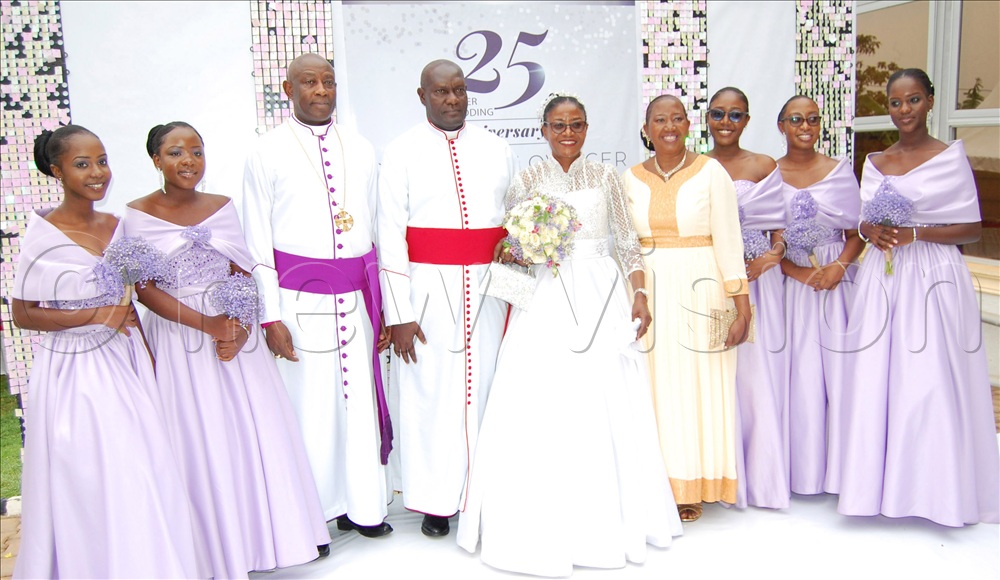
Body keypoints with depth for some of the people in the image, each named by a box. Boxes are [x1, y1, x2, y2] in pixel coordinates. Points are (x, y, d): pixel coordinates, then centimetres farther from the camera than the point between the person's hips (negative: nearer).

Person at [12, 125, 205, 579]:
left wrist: (145, 351, 10)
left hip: (123, 363, 6)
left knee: (142, 476, 10)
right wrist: (94, 316, -17)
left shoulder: (115, 226, 6)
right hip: (73, 371, -5)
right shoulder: (43, 235, -11)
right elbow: (23, 314, -10)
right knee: (87, 484, 2)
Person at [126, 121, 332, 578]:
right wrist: (207, 324, -17)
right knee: (201, 442, 4)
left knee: (257, 431, 5)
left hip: (235, 331, 3)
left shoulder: (223, 207, 5)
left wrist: (240, 328, -13)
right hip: (179, 339, -2)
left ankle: (267, 531, 23)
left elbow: (244, 275, 3)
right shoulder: (136, 215, -3)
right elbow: (146, 290, -8)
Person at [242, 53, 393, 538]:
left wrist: (385, 303, 10)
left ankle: (362, 505, 24)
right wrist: (270, 316, -8)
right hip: (298, 298, -3)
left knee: (360, 399, 7)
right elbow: (257, 242, -2)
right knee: (306, 404, 2)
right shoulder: (267, 154, 0)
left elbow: (375, 230, 12)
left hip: (356, 297, 3)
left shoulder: (361, 151, 11)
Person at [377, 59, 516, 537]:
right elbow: (390, 234, -4)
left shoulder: (497, 150, 12)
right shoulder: (401, 152, 1)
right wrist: (398, 314, -10)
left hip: (488, 287, 3)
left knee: (486, 385, 6)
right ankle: (436, 501, 17)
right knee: (430, 391, 2)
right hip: (428, 287, -3)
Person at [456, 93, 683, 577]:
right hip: (547, 302, -1)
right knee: (543, 410, -4)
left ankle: (609, 516, 19)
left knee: (607, 406, 2)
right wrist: (510, 254, -14)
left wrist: (640, 293, 0)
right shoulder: (527, 180, 6)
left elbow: (627, 241, 9)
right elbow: (510, 245, 8)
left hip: (604, 299, 1)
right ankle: (547, 524, 9)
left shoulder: (605, 176, 9)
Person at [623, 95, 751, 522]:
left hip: (700, 290, -2)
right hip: (648, 292, 3)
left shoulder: (711, 173, -1)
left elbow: (728, 241, -5)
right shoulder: (630, 179, 7)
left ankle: (691, 487, 17)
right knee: (653, 386, 6)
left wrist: (741, 305, -9)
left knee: (697, 386, 3)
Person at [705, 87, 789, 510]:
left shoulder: (765, 167, 6)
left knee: (757, 372, 0)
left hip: (756, 283, -1)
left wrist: (773, 255, -14)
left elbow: (779, 229, 5)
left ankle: (759, 475, 15)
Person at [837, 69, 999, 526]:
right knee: (877, 380, 4)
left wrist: (915, 233, -16)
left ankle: (936, 488, 13)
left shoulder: (951, 157, -1)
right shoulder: (874, 163, 12)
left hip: (934, 278, -4)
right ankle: (882, 483, 17)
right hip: (882, 277, 4)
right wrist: (871, 231, -6)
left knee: (932, 380, -4)